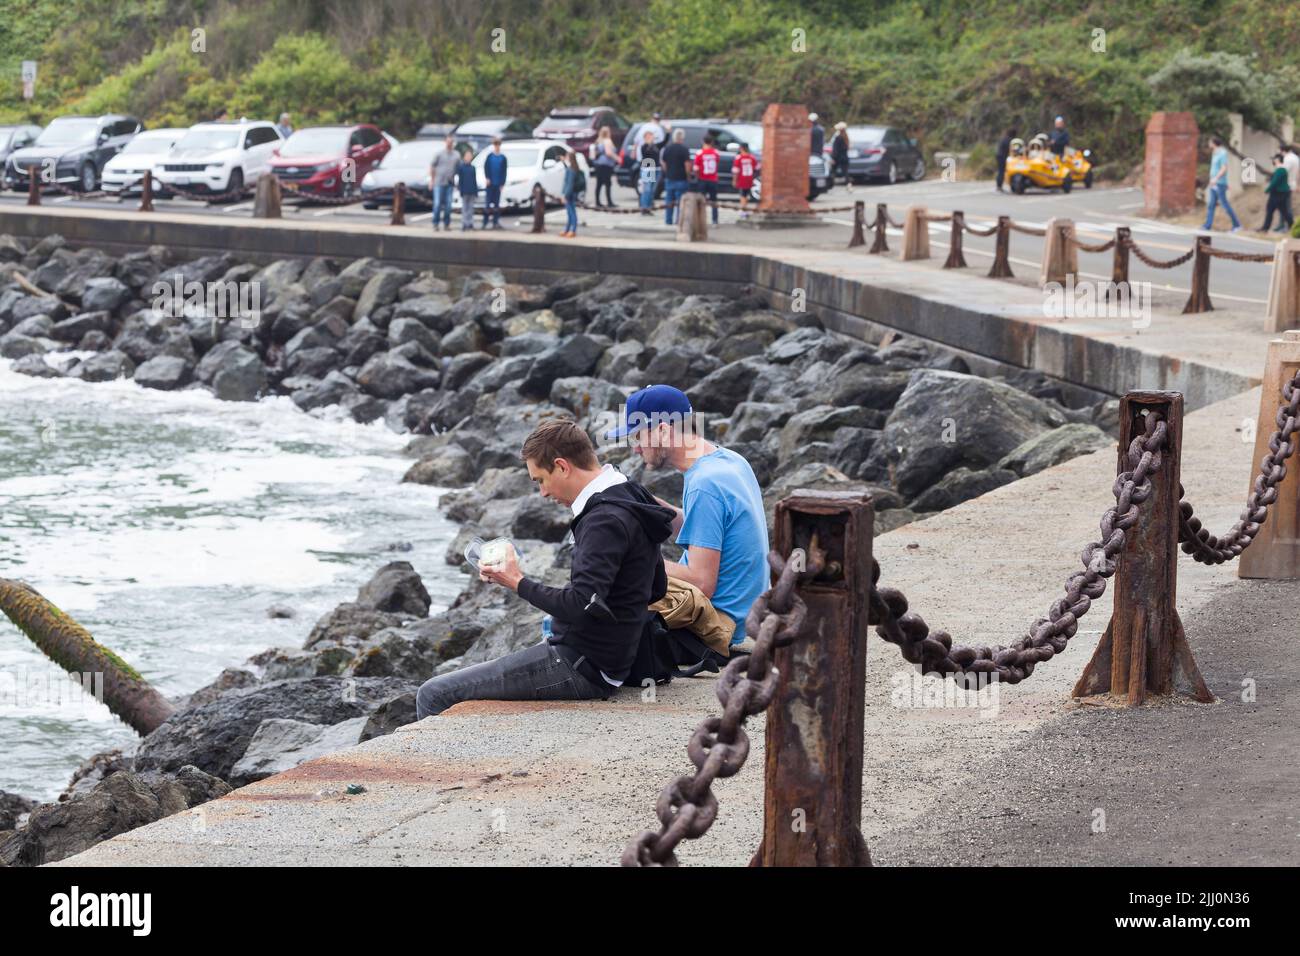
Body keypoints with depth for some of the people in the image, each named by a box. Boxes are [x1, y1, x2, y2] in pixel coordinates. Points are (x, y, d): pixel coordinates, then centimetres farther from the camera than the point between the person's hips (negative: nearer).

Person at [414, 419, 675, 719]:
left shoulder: (604, 521, -21)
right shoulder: (630, 501, 10)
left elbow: (582, 605, -29)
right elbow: (658, 588, 20)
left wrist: (518, 583, -15)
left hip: (580, 669, -11)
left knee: (433, 695, -10)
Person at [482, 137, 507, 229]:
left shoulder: (503, 157, 4)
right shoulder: (490, 156, 4)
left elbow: (504, 171, 4)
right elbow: (486, 167, 3)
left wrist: (502, 183, -3)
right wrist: (487, 178, -9)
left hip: (498, 184, 1)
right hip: (490, 183, -1)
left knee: (497, 203, 3)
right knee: (488, 202, -3)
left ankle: (495, 222, 6)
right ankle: (484, 222, 0)